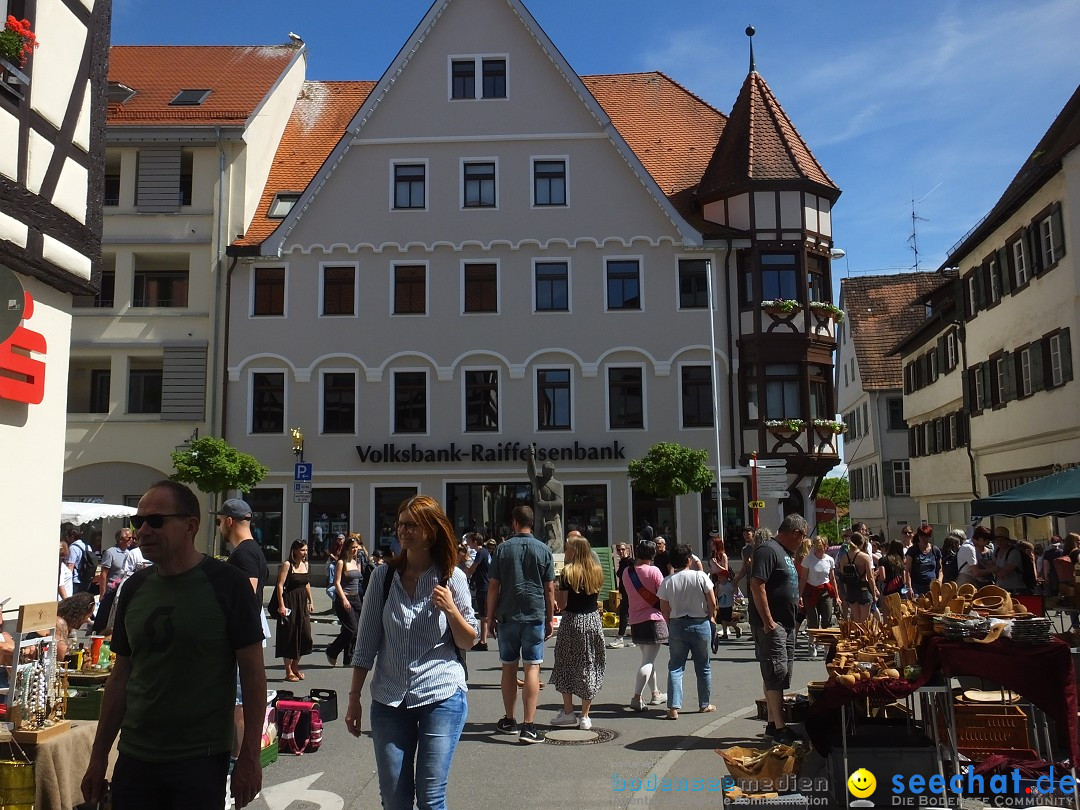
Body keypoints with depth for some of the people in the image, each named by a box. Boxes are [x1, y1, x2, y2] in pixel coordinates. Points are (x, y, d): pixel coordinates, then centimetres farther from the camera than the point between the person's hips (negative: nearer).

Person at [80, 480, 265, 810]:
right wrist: (98, 758, 11)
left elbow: (253, 673, -10)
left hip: (202, 759, -5)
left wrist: (249, 757, -12)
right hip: (134, 758, 5)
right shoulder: (134, 588, 5)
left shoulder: (227, 584, -11)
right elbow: (120, 676, 11)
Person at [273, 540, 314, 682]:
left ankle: (295, 666, 20)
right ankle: (288, 671, 11)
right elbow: (280, 585, -13)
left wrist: (310, 602, 17)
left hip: (303, 603, 6)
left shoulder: (306, 564, 10)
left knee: (306, 635, 1)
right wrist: (281, 605, -18)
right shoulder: (287, 565, -10)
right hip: (289, 603, -6)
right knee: (289, 636, 1)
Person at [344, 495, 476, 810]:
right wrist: (354, 697, 5)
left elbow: (468, 642, 3)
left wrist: (451, 610, -15)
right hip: (389, 701, 2)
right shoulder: (383, 576, 1)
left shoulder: (452, 578, -3)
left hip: (442, 697, -2)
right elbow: (366, 642, 6)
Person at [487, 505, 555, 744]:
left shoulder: (502, 548, 0)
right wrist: (550, 619, 10)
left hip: (507, 616, 1)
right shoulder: (544, 550, 1)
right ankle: (528, 726, -8)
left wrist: (490, 617, 8)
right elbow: (550, 589, 2)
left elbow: (493, 586, 0)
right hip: (535, 616, -1)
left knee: (509, 668, 13)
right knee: (532, 668, -2)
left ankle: (508, 720, 25)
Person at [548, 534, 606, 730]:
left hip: (572, 621, -5)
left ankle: (568, 712, 15)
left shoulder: (568, 571, -11)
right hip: (593, 620, 5)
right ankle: (585, 716, 10)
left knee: (565, 665, 11)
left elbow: (562, 604, -12)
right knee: (589, 666, 9)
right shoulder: (596, 571, 5)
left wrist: (554, 593, 5)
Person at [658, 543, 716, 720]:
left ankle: (673, 708, -4)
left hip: (677, 625, 1)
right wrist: (711, 617, 12)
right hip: (701, 624, 0)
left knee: (675, 667, 5)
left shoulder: (667, 582, -5)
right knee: (703, 667, 15)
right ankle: (705, 704, 26)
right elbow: (712, 603, -7)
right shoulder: (701, 576, -10)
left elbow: (664, 610, -1)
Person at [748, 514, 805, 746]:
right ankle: (779, 729, -4)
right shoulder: (768, 550, -14)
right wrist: (767, 621, -23)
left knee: (779, 675, 13)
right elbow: (757, 584, -23)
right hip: (771, 625, -10)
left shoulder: (786, 553, 17)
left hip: (786, 624, 10)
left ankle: (773, 724, 21)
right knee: (776, 674, -8)